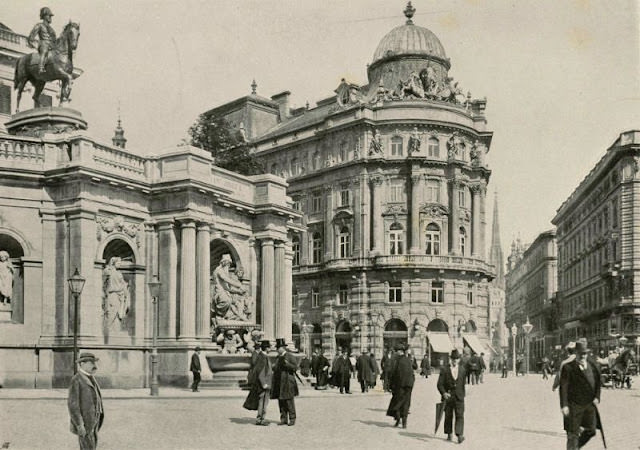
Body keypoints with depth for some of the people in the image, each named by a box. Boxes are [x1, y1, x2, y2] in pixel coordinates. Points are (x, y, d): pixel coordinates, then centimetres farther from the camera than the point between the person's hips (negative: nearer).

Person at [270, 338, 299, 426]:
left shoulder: (290, 357, -5)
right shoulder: (278, 357, 17)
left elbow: (295, 367, -11)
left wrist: (287, 363, -22)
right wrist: (273, 368, 8)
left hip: (287, 382, -7)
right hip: (279, 382, 7)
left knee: (289, 401, -5)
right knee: (281, 401, 6)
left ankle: (292, 419, 1)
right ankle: (284, 419, 11)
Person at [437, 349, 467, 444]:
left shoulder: (463, 369, 5)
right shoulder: (445, 370, -5)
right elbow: (440, 384, -7)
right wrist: (443, 393, -23)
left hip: (459, 397, 1)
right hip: (448, 396, -1)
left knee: (460, 415, -9)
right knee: (448, 416, 8)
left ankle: (460, 435, -13)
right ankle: (449, 434, 21)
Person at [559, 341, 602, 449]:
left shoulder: (592, 365, 6)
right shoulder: (568, 367, -10)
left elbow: (598, 381, 13)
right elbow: (563, 387, -11)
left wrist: (597, 397, -2)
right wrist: (564, 405, -17)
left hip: (590, 404, 5)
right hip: (574, 405, -5)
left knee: (590, 430, 13)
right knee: (573, 433, 1)